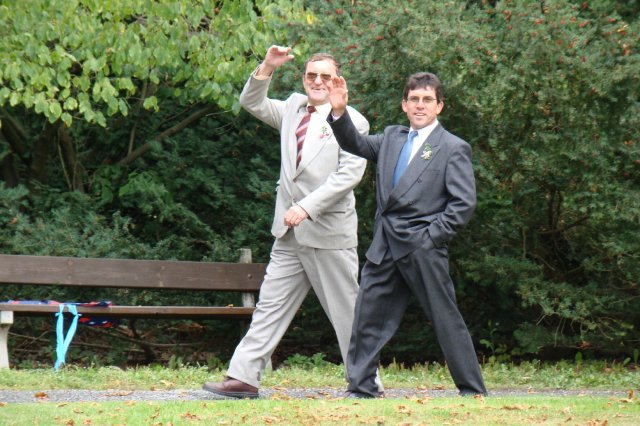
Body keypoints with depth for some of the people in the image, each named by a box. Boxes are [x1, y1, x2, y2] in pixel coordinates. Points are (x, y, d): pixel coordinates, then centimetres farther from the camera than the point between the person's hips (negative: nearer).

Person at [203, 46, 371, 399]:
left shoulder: (352, 121, -6)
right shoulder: (293, 109, 13)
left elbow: (349, 174, -14)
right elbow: (252, 103, 16)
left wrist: (307, 207, -21)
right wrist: (266, 68, -2)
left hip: (329, 232, -6)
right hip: (290, 233, 6)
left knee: (346, 310, 1)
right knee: (270, 305, 4)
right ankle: (243, 376, 4)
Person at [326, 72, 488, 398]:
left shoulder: (453, 148, -2)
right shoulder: (392, 138, 16)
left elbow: (463, 203, -7)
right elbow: (355, 144, 12)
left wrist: (430, 236, -13)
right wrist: (339, 112, -5)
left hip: (423, 248, -5)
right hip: (385, 246, 6)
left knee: (446, 319, -1)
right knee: (368, 314, 4)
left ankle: (473, 391, 7)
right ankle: (361, 389, 10)